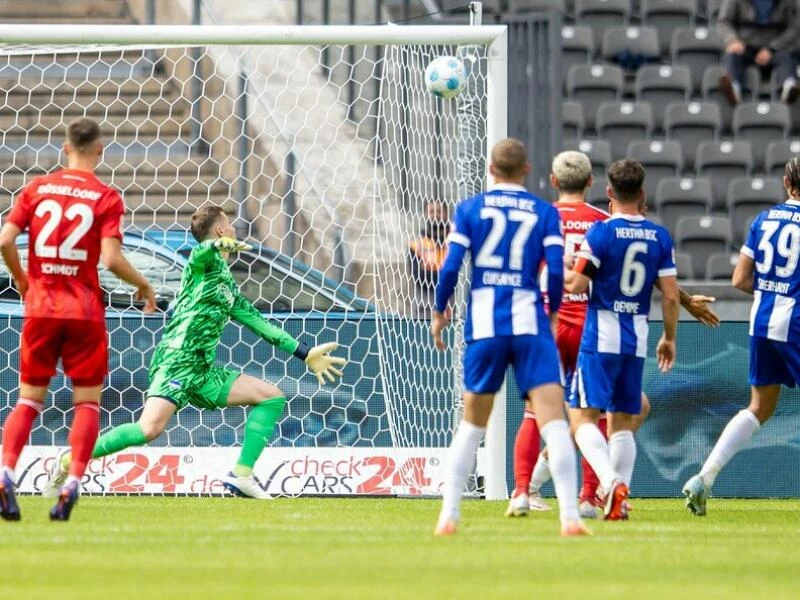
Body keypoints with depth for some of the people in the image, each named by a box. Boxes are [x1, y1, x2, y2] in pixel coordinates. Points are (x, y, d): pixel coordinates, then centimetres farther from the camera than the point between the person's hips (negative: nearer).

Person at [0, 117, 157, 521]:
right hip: (84, 310, -2)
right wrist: (143, 284, 3)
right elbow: (111, 259, -14)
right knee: (87, 401, 8)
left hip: (40, 307, 2)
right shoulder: (106, 198, -5)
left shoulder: (36, 189, 4)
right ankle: (72, 483, -9)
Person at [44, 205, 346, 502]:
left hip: (204, 370, 9)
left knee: (272, 396, 6)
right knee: (150, 428, -28)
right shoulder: (206, 261, 0)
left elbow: (258, 323, 31)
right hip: (176, 360, -9)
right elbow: (201, 252, -26)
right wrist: (220, 245, -51)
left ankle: (242, 475, -1)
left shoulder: (229, 287, 25)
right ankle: (71, 459, -15)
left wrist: (305, 354, 30)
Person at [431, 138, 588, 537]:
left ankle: (448, 516, 12)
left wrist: (439, 313, 11)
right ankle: (569, 516, -16)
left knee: (472, 424, 13)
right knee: (553, 420, -6)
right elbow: (556, 270, -5)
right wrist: (553, 312, 13)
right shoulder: (545, 213, 5)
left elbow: (450, 267, -3)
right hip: (530, 322, -1)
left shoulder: (469, 209, 5)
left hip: (483, 324, 1)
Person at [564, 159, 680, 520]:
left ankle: (612, 482, -26)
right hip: (637, 338, 5)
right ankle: (619, 500, 5)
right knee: (623, 421, 12)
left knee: (583, 416, -5)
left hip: (600, 337, -5)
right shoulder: (660, 237, 4)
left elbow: (577, 285, -11)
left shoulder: (601, 232, -9)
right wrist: (669, 338, 15)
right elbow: (670, 296, 3)